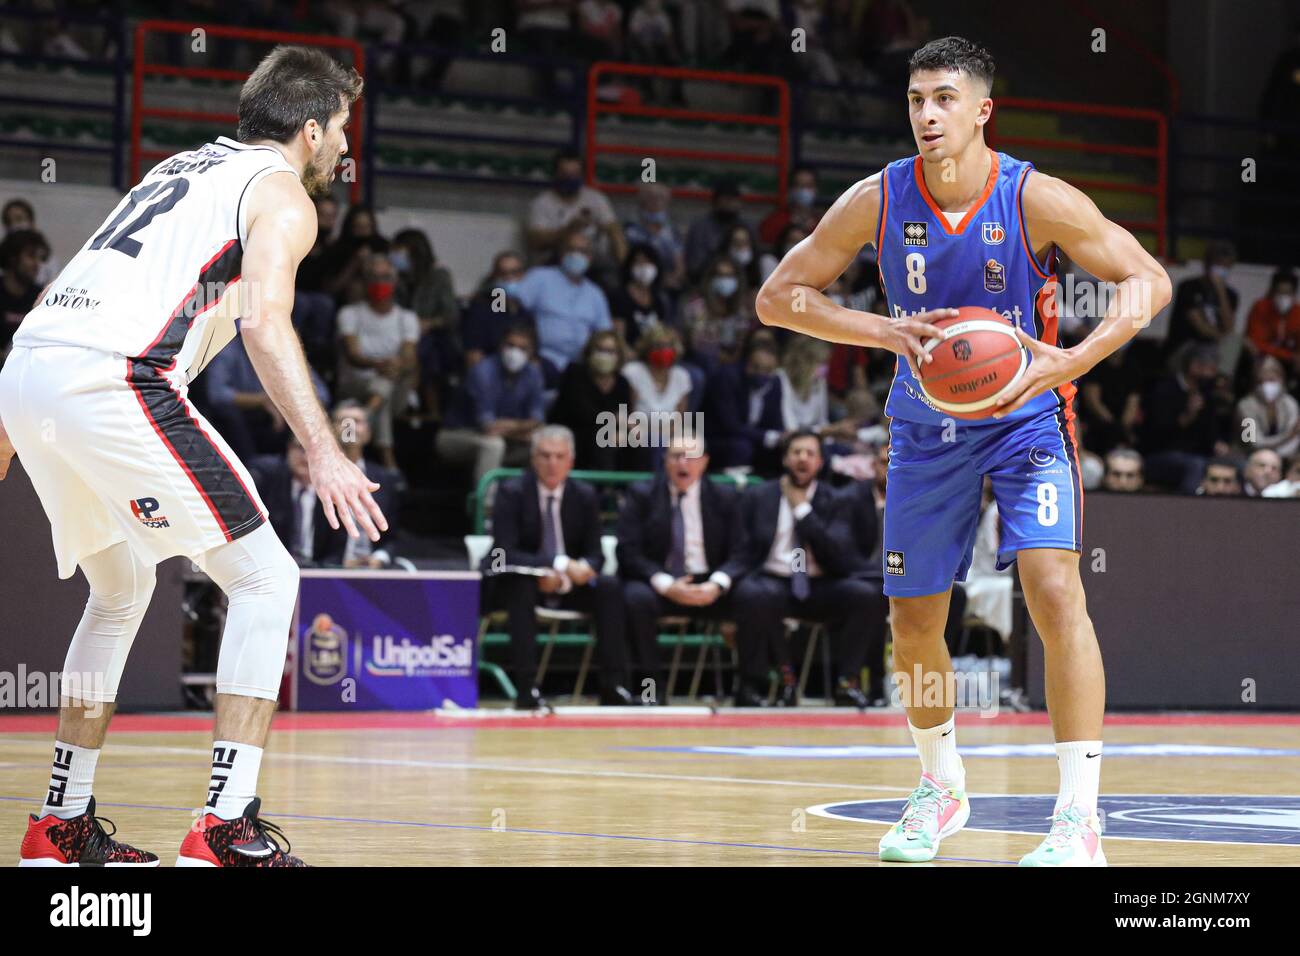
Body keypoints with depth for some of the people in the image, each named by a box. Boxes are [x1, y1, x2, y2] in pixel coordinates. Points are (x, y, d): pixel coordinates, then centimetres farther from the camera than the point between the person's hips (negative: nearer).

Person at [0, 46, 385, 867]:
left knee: (122, 592, 26)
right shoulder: (282, 194, 6)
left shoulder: (182, 167, 31)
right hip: (112, 376, -8)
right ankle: (226, 828, -9)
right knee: (265, 580, -1)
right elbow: (265, 320, -13)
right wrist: (324, 452, -21)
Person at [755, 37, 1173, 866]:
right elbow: (778, 298, -8)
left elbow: (1149, 281, -12)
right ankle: (942, 788, 37)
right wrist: (889, 331, -23)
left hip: (1026, 417, -3)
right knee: (914, 621, 10)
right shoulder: (877, 201, -12)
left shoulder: (1035, 199, -19)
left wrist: (1069, 362, -28)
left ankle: (1080, 822, -21)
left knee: (1054, 588, -23)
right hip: (928, 427, 3)